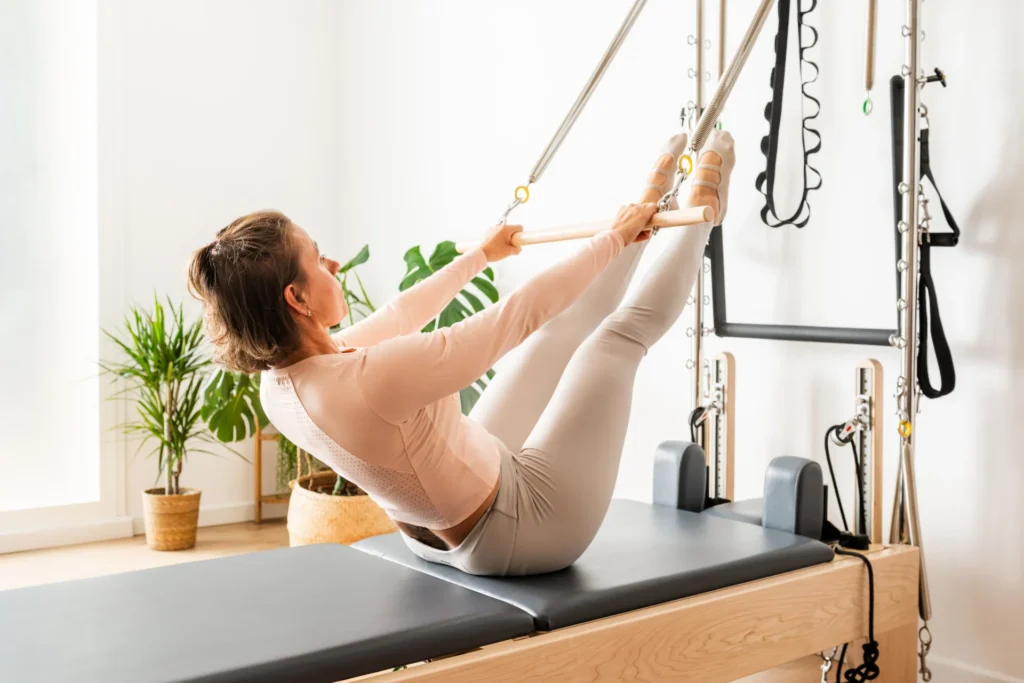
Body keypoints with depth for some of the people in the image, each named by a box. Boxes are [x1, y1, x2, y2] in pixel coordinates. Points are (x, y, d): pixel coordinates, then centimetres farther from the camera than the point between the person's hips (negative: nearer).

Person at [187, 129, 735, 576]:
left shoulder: (279, 383, -10)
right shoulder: (370, 380, -39)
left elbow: (399, 317, 7)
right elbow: (520, 313, -29)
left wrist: (481, 255, 22)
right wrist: (615, 237, -13)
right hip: (521, 530, -8)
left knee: (563, 327, 14)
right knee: (619, 334, 4)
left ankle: (650, 202, 35)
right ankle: (699, 213, 27)